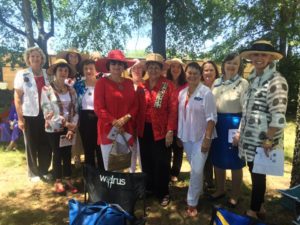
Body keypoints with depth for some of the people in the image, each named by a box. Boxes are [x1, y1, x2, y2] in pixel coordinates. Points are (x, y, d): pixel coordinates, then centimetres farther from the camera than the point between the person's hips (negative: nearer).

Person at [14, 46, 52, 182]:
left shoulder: (47, 74, 6)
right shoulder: (22, 75, -2)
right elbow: (17, 98, -4)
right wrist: (20, 118, -9)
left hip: (45, 114, 3)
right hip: (30, 115, -3)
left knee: (46, 144, 9)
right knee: (31, 145, 8)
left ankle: (44, 170, 26)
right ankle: (33, 173, 23)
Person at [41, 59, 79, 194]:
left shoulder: (71, 90, 6)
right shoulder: (47, 89, -6)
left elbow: (75, 110, 4)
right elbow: (48, 112, -12)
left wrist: (72, 127, -7)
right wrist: (65, 123, -16)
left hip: (69, 128, 3)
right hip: (54, 128, -3)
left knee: (67, 154, 10)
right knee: (57, 154, 6)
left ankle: (68, 180, 22)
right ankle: (58, 181, 21)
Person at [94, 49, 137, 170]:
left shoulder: (129, 83, 11)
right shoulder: (102, 82, -3)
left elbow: (135, 105, 9)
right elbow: (98, 107, -8)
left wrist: (125, 118, -9)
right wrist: (114, 122, -15)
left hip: (127, 130, 4)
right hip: (108, 130, -4)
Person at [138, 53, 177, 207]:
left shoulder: (168, 86, -6)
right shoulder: (142, 86, 6)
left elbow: (173, 109, -10)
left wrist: (170, 131, -15)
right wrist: (137, 127, 1)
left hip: (161, 130, -4)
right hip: (144, 130, 4)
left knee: (161, 162, 6)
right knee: (146, 160, 15)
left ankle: (163, 193, 24)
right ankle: (149, 188, 35)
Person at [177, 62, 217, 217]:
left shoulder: (206, 93, -13)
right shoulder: (182, 93, 4)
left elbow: (211, 118, -14)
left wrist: (207, 138, -19)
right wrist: (179, 135, 10)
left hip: (201, 137, -5)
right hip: (186, 137, 5)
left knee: (197, 170, -5)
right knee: (194, 168, 19)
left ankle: (192, 203, 10)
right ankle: (198, 191, 41)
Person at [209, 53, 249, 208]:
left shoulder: (243, 83, -8)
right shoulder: (216, 82, 8)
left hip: (234, 124, -5)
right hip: (217, 124, 5)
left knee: (235, 162, 9)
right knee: (217, 159, 16)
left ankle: (235, 196, 29)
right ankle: (220, 190, 38)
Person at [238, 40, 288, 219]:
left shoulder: (276, 80, -13)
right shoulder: (254, 78, 11)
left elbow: (278, 115, -20)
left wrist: (269, 140, -19)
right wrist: (240, 132, 13)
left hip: (262, 140, -7)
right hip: (250, 138, 7)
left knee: (258, 175, 7)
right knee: (255, 173, 16)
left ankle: (254, 211, 25)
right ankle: (260, 207, 34)